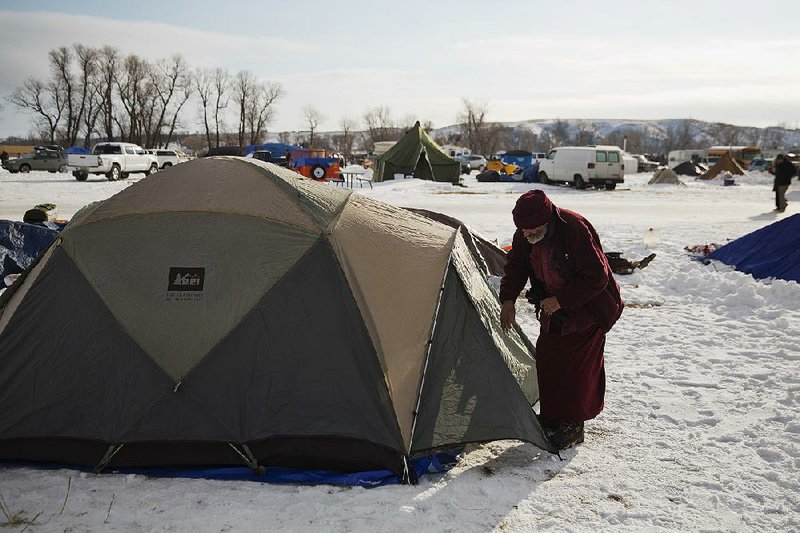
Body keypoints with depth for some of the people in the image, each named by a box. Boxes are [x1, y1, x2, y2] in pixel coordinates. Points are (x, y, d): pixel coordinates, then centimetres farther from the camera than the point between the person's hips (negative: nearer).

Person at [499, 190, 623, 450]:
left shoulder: (576, 230, -33)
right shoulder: (525, 234, -11)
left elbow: (596, 278, -28)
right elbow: (515, 266, 5)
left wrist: (561, 301, -25)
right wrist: (507, 300, -8)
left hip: (588, 307, -7)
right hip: (554, 306, 7)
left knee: (577, 364, -6)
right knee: (547, 358, 9)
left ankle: (573, 426, 7)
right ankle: (551, 416, 24)